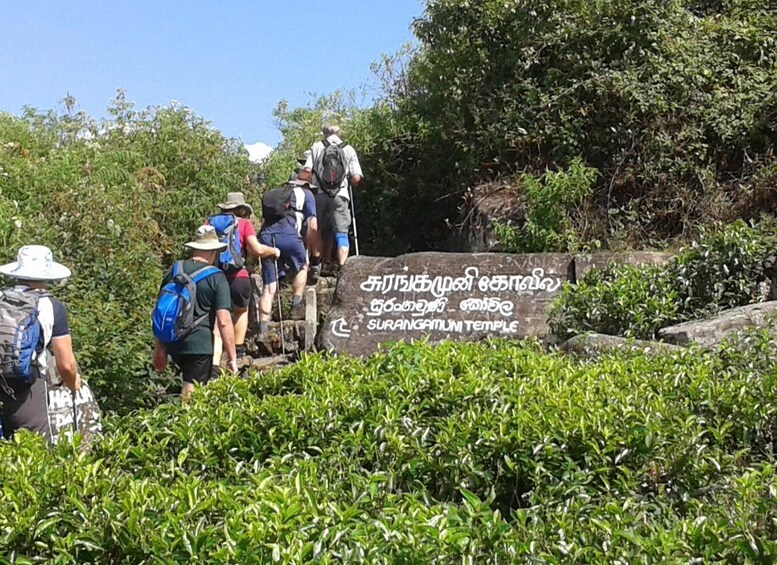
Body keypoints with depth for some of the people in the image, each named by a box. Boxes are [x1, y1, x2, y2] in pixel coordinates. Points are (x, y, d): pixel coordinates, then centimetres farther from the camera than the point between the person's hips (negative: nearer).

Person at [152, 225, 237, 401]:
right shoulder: (217, 277, -7)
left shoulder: (173, 271, 8)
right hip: (199, 345, -5)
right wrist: (232, 358, -8)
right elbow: (224, 321, -13)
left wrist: (159, 349, 19)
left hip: (173, 345, 5)